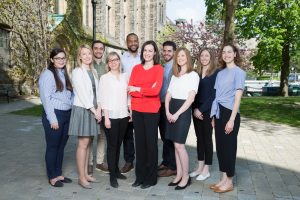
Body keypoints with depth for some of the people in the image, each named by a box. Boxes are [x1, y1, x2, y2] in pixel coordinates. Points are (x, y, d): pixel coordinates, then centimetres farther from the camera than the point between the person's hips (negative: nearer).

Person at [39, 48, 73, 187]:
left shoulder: (65, 73, 13)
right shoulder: (47, 74, -8)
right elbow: (45, 98, -13)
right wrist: (52, 119, -16)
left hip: (67, 114, 7)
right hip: (55, 114, -6)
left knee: (61, 146, 14)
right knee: (53, 147, 5)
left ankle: (58, 174, 27)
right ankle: (52, 177, 18)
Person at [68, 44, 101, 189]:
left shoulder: (93, 72, 13)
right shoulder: (77, 71, -7)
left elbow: (96, 91, 10)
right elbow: (81, 93, -13)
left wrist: (98, 108, -3)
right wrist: (94, 110, -13)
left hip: (93, 110, 6)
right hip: (82, 109, -6)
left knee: (87, 143, 11)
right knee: (83, 144, -3)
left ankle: (86, 173, 20)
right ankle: (82, 178, 6)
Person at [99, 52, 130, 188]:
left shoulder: (125, 77, 9)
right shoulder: (104, 78, -1)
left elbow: (128, 95, 12)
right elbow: (103, 99, -5)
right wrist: (106, 117, -10)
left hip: (123, 115, 4)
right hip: (111, 116, -3)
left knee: (118, 144, 11)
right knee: (112, 145, 2)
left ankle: (116, 170, 25)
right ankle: (112, 176, 10)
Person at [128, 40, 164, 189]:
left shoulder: (159, 68, -1)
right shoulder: (136, 68, 10)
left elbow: (156, 90, -14)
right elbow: (130, 90, 2)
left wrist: (138, 89, -8)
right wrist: (147, 90, -10)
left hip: (151, 110, -4)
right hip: (137, 109, 4)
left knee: (151, 142, 4)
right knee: (139, 142, 10)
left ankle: (151, 177, 17)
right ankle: (140, 176, 22)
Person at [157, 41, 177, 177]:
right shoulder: (162, 67, 13)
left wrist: (166, 101, -15)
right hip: (161, 105, 8)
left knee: (169, 137, 0)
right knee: (164, 136, 16)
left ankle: (172, 167, 13)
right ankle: (165, 162, 30)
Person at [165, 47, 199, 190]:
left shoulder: (193, 75, -4)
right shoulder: (174, 75, 16)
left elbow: (191, 98, -12)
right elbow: (168, 95, 11)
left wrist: (177, 114, -16)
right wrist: (167, 112, -4)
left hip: (183, 111, -6)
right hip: (172, 110, 6)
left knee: (179, 145, -6)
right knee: (176, 145, 8)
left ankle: (186, 177, 8)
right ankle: (179, 175, 18)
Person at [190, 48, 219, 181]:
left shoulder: (216, 73, -5)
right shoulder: (196, 73, 10)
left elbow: (214, 94, -11)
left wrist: (202, 109, -14)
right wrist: (195, 109, -4)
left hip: (208, 110, -5)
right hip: (196, 110, 5)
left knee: (207, 138, 2)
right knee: (199, 138, 10)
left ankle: (206, 169, 13)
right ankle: (200, 167, 21)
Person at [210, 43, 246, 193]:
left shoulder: (239, 72, -6)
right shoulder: (220, 73, 14)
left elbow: (238, 97, -11)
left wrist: (232, 119, -17)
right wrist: (214, 116, 11)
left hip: (229, 113, -6)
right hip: (218, 113, 6)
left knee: (229, 146, 2)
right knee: (220, 146, 9)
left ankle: (229, 182, 16)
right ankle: (223, 179, 21)